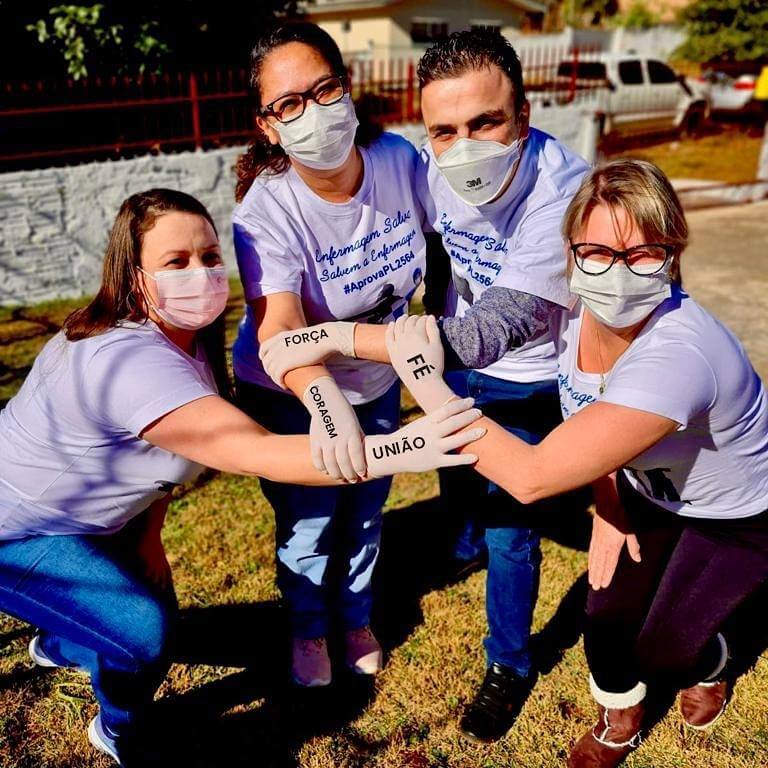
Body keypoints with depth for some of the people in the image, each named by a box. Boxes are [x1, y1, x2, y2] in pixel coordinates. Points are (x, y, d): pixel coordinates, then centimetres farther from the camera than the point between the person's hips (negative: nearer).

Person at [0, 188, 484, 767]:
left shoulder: (188, 335, -9)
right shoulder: (132, 361, -40)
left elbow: (169, 438, 3)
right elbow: (262, 455, -49)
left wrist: (148, 535, -2)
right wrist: (399, 449, -56)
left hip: (84, 517, 9)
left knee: (157, 604, 17)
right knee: (144, 631, -22)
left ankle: (57, 646, 51)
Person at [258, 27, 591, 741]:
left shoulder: (564, 194, -37)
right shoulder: (432, 167, -19)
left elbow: (495, 331, -41)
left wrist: (335, 337, -47)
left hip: (531, 377, -5)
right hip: (460, 356, 6)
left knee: (510, 524, 1)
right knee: (456, 474, 27)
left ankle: (509, 666, 30)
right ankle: (466, 543, 64)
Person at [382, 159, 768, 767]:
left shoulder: (678, 356, -44)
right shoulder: (574, 319, -21)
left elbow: (531, 477, -48)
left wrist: (430, 385, -42)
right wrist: (610, 507, -7)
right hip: (651, 493, 5)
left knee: (661, 653, 1)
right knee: (608, 615, 0)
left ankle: (709, 661, 41)